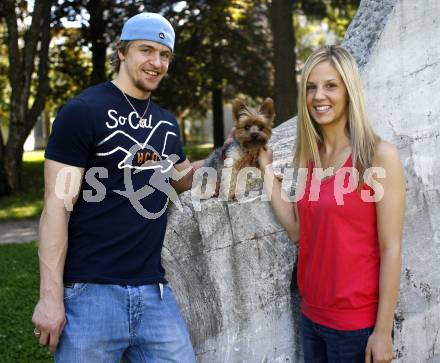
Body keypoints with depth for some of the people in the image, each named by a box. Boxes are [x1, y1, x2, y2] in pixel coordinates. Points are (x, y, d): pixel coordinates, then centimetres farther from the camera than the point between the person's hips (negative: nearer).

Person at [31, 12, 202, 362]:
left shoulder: (167, 122, 13)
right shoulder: (82, 111, -7)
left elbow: (185, 178, 29)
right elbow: (57, 206, -11)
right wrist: (50, 295, -15)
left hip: (153, 290, 6)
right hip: (90, 291, -6)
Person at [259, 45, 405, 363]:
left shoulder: (380, 155, -13)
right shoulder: (309, 157, 5)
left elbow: (391, 248, -14)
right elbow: (297, 229, 2)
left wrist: (383, 330, -15)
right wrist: (267, 169, 2)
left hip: (358, 322, -6)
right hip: (312, 315, 6)